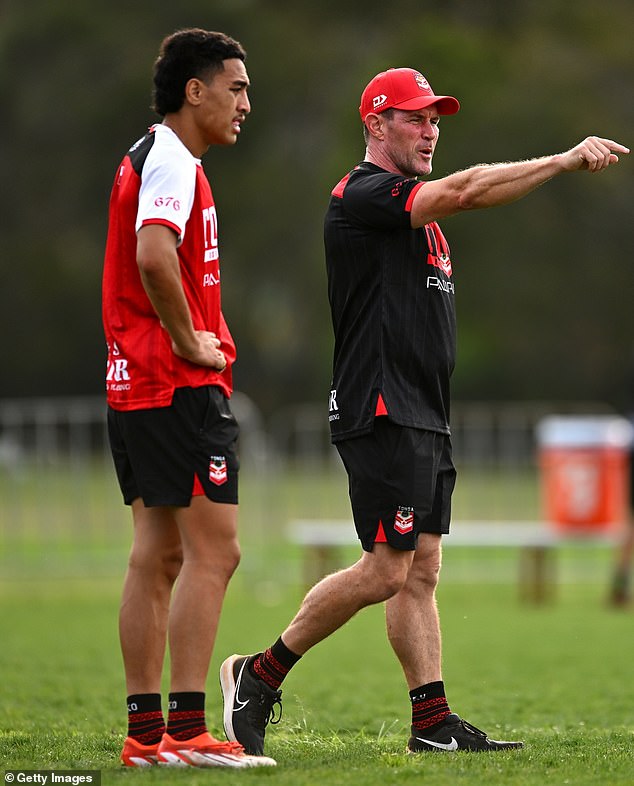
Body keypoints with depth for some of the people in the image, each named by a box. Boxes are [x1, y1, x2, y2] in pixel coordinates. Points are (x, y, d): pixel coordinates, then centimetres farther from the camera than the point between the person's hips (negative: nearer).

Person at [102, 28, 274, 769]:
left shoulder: (149, 156, 20)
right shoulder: (170, 160, -12)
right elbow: (154, 257, -29)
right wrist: (191, 342, -18)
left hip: (136, 386, 10)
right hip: (179, 388, -10)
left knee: (158, 556, 9)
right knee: (213, 550, -10)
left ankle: (145, 732, 9)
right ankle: (186, 730, -13)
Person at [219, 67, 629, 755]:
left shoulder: (416, 212, 21)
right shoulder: (362, 195, -12)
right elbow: (464, 190, -24)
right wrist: (567, 160, -26)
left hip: (425, 417, 10)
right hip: (381, 415, -10)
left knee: (423, 571, 6)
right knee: (386, 570, -12)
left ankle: (433, 724, 5)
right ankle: (260, 676, -1)